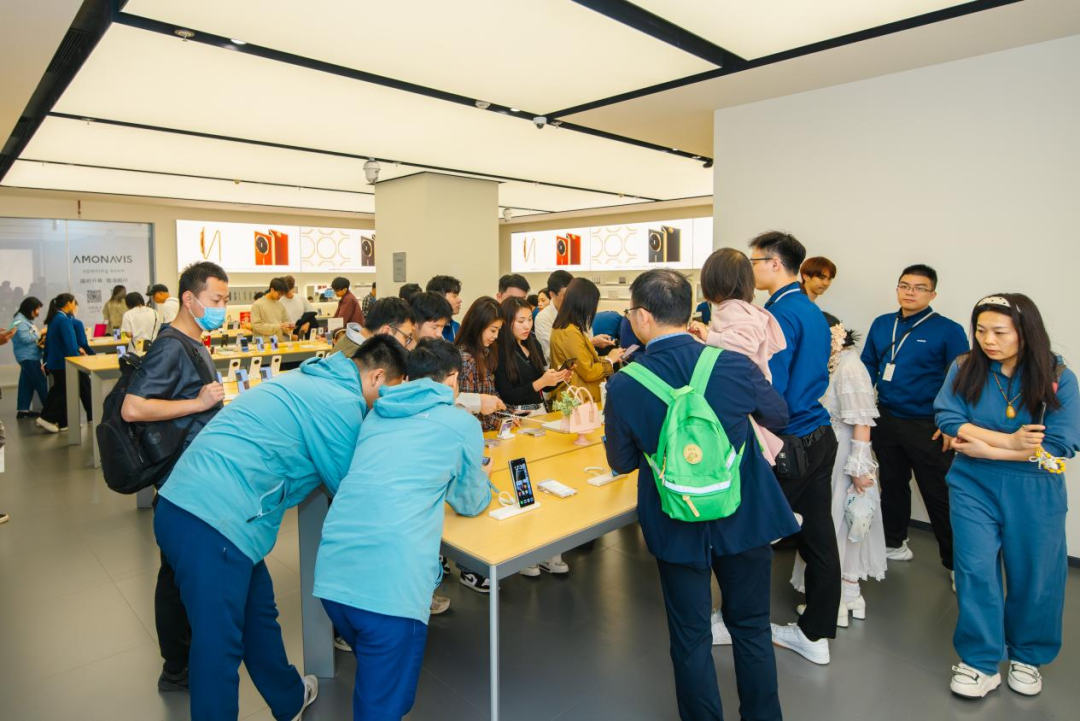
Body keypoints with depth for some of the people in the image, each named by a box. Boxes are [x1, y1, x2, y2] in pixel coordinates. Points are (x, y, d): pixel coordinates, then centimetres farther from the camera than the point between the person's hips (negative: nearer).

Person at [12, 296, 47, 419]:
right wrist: (38, 334, -9)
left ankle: (23, 409, 16)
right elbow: (25, 338, -22)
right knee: (41, 382, -5)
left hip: (29, 356, 10)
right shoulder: (20, 320, -15)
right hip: (28, 357, -10)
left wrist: (37, 335, 1)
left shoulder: (25, 319, 16)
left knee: (27, 383, 12)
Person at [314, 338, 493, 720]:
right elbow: (471, 502, 20)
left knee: (374, 678, 30)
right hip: (390, 580, -6)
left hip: (332, 571, 6)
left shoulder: (376, 414, 21)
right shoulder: (462, 424, 7)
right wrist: (480, 477, 40)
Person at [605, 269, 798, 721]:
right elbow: (778, 417, 4)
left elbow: (622, 462, -4)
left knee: (691, 636, 16)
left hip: (678, 526, -1)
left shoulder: (624, 385, -18)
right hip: (745, 517, 2)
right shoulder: (734, 365, -16)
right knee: (751, 626, 22)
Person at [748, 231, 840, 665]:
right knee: (818, 536, 13)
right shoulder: (813, 311, 13)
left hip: (790, 444, -9)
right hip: (819, 437, 9)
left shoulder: (780, 313, -16)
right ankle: (816, 635, 26)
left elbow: (771, 387, -21)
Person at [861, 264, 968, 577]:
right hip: (886, 420, 5)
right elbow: (868, 367, 11)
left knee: (939, 495, 3)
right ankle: (894, 543, 37)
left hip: (927, 427, -4)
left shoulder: (948, 330, -9)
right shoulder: (881, 324, 4)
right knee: (892, 484, 19)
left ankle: (956, 561, 19)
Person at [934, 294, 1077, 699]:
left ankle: (1027, 657, 36)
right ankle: (980, 662, 15)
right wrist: (1010, 442, -20)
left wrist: (987, 449, -17)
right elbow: (948, 419, -14)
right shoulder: (964, 369, -4)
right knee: (976, 571, -1)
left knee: (1034, 578, 11)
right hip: (974, 485, 0)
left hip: (1035, 492, 0)